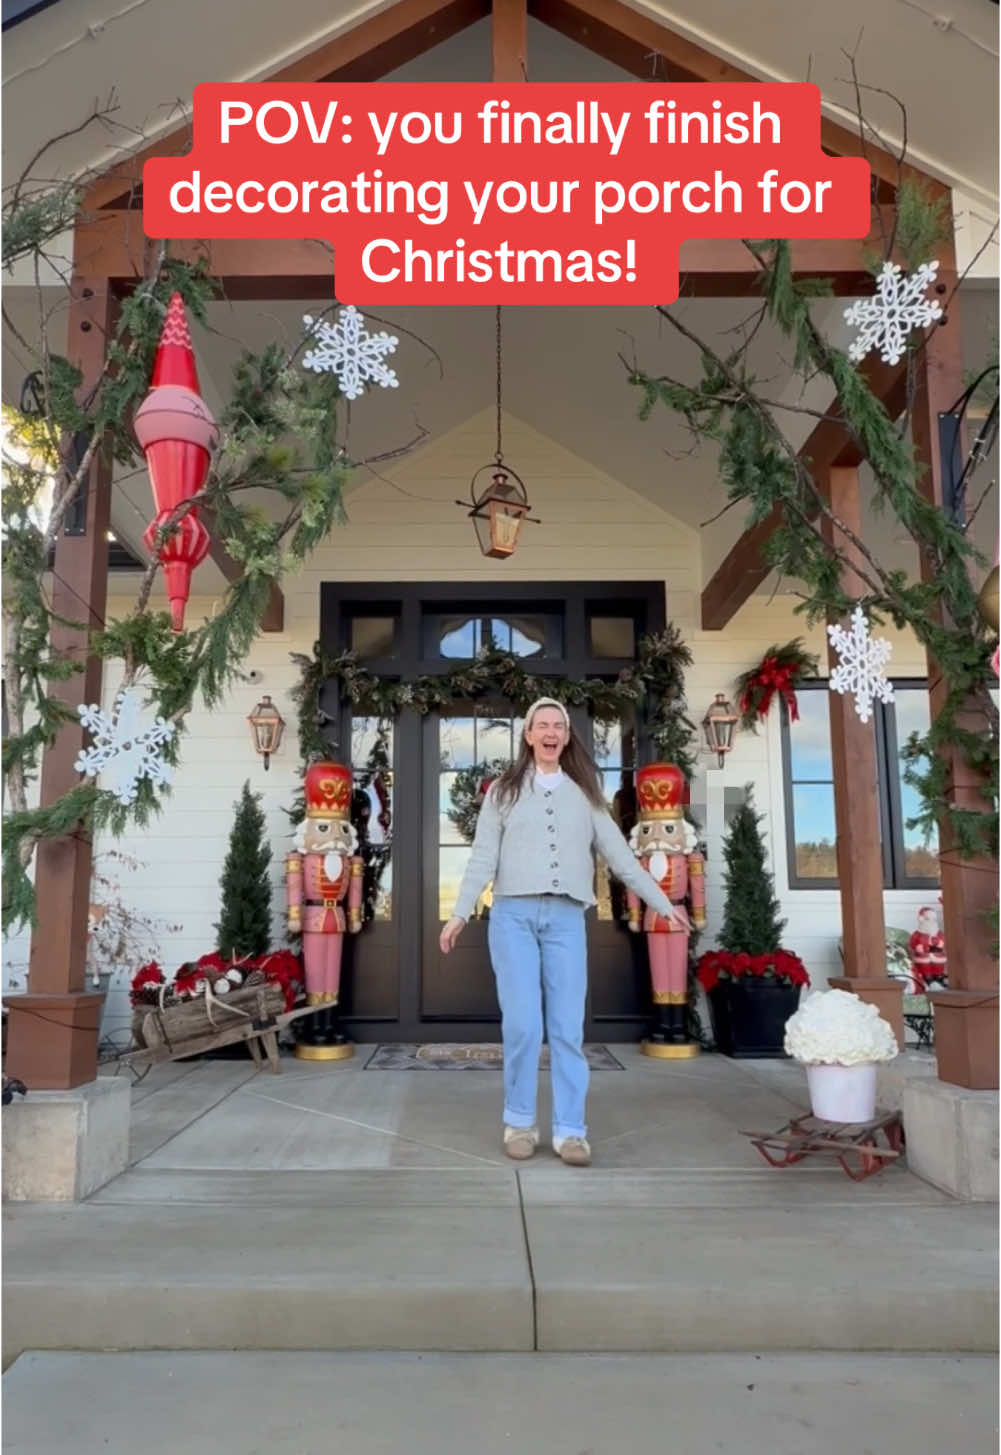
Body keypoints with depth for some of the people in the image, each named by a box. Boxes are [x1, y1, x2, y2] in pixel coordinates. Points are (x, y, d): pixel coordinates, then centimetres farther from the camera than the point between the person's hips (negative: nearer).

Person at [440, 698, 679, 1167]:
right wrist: (459, 913, -3)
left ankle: (569, 1130, 6)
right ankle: (519, 1123, 11)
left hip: (566, 918, 1)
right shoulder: (504, 790, 11)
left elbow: (620, 856, 14)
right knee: (523, 1024, -5)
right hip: (513, 915, -1)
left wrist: (664, 904, 11)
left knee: (567, 1028, -1)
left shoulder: (585, 793, 15)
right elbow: (483, 858, 6)